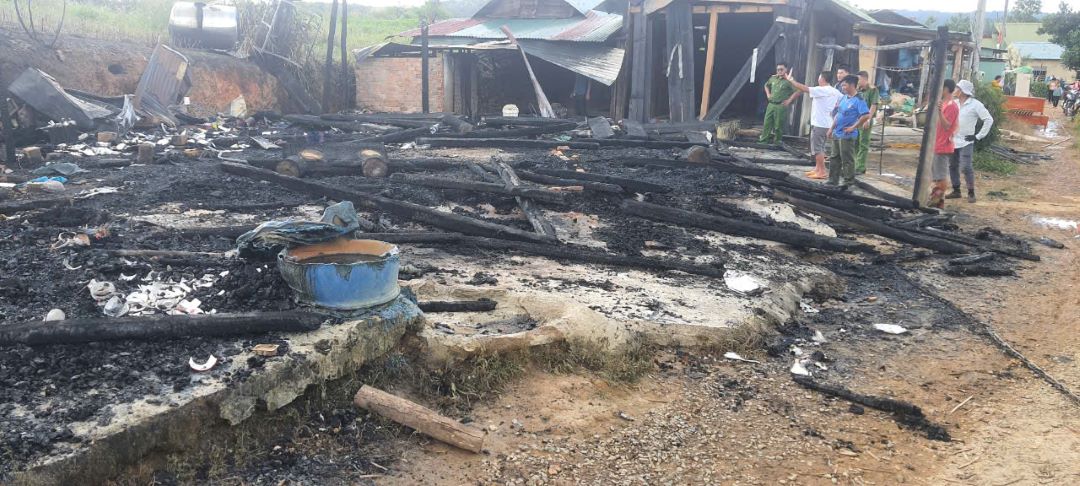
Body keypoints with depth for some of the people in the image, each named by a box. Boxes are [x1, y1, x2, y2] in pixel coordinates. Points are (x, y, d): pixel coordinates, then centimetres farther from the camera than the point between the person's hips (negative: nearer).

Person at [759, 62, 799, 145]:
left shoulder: (788, 80, -9)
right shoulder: (773, 78, 10)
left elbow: (797, 91, -14)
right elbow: (766, 85, 31)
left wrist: (789, 100, -14)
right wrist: (768, 94, 17)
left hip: (781, 106, -6)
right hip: (771, 104, 6)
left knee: (778, 125, -1)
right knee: (767, 122, 6)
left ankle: (777, 141, 9)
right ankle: (763, 139, 12)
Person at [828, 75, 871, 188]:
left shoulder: (858, 100, -15)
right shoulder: (844, 98, 10)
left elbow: (866, 115, -24)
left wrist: (853, 127, -20)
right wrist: (832, 128, 16)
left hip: (847, 135, -9)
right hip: (837, 133, 9)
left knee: (847, 159, 0)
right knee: (835, 157, 14)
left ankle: (848, 180, 10)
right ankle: (833, 179, 23)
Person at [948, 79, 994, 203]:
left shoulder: (975, 104, -8)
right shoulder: (954, 103, 7)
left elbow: (989, 120, -7)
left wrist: (978, 136, -10)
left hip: (966, 142, -6)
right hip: (952, 140, 6)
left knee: (966, 167, -10)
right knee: (952, 166, 9)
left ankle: (971, 193, 0)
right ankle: (956, 191, 19)